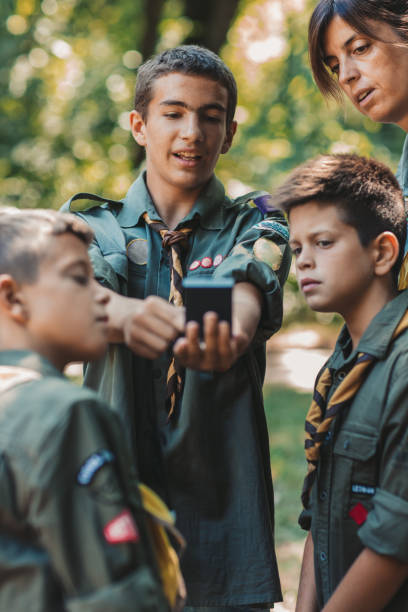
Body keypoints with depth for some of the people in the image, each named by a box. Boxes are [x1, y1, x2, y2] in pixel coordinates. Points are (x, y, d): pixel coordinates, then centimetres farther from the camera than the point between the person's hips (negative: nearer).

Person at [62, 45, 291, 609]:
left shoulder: (255, 226, 6)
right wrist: (129, 317, -40)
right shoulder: (93, 223, 7)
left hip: (222, 502, 0)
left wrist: (229, 336, -42)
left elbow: (245, 290, -17)